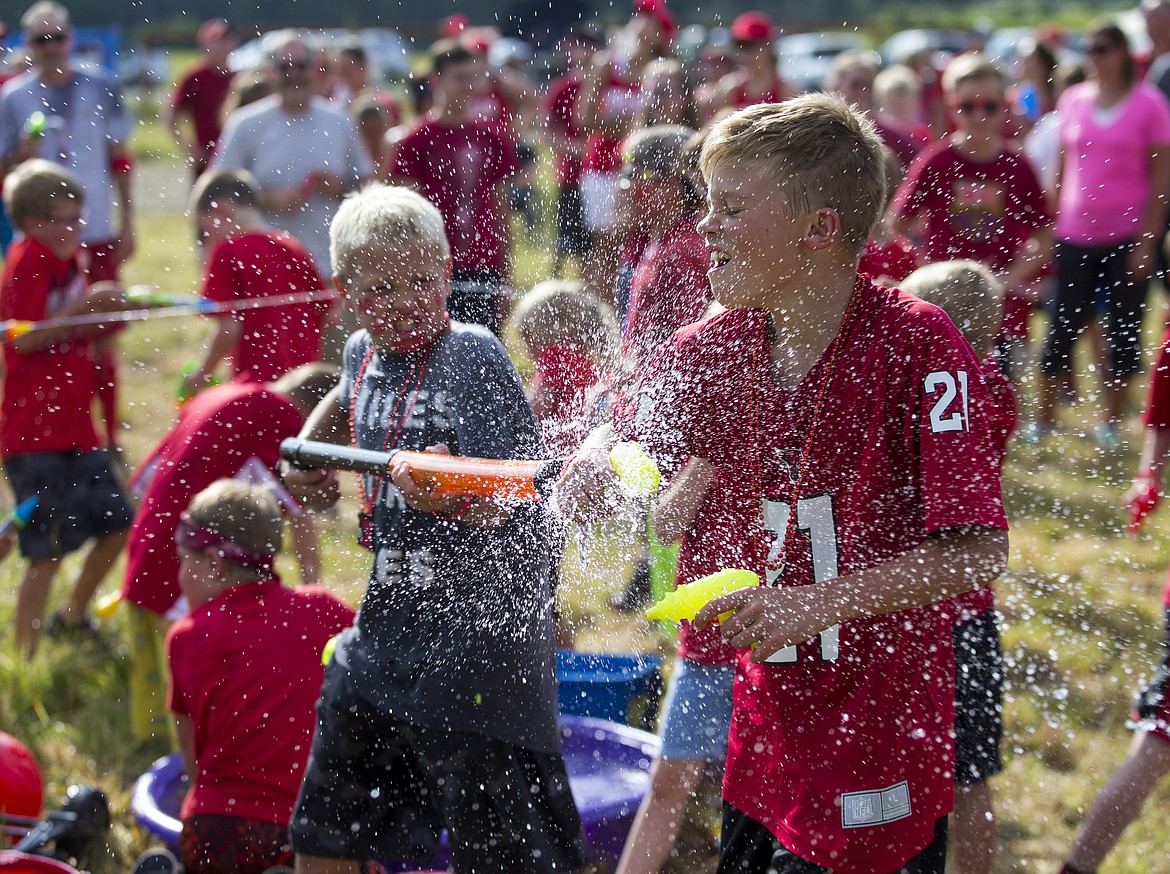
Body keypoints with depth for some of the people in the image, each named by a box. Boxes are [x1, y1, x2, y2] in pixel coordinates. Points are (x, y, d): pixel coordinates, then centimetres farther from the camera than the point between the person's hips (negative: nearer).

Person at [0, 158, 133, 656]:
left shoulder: (66, 262, 14)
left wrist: (113, 314, 8)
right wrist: (84, 305, -22)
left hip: (74, 427, 9)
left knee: (116, 522, 13)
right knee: (49, 549, -9)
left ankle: (72, 620, 32)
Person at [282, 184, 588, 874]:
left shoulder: (472, 355, -14)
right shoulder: (364, 351, 8)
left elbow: (505, 503, -23)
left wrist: (455, 498, -42)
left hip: (481, 628, -8)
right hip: (387, 623, 8)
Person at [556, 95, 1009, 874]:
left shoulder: (917, 345, -17)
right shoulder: (713, 349, 1)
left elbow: (980, 553, -20)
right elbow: (588, 489, 8)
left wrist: (817, 603, -26)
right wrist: (596, 470, -16)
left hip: (883, 742, -6)